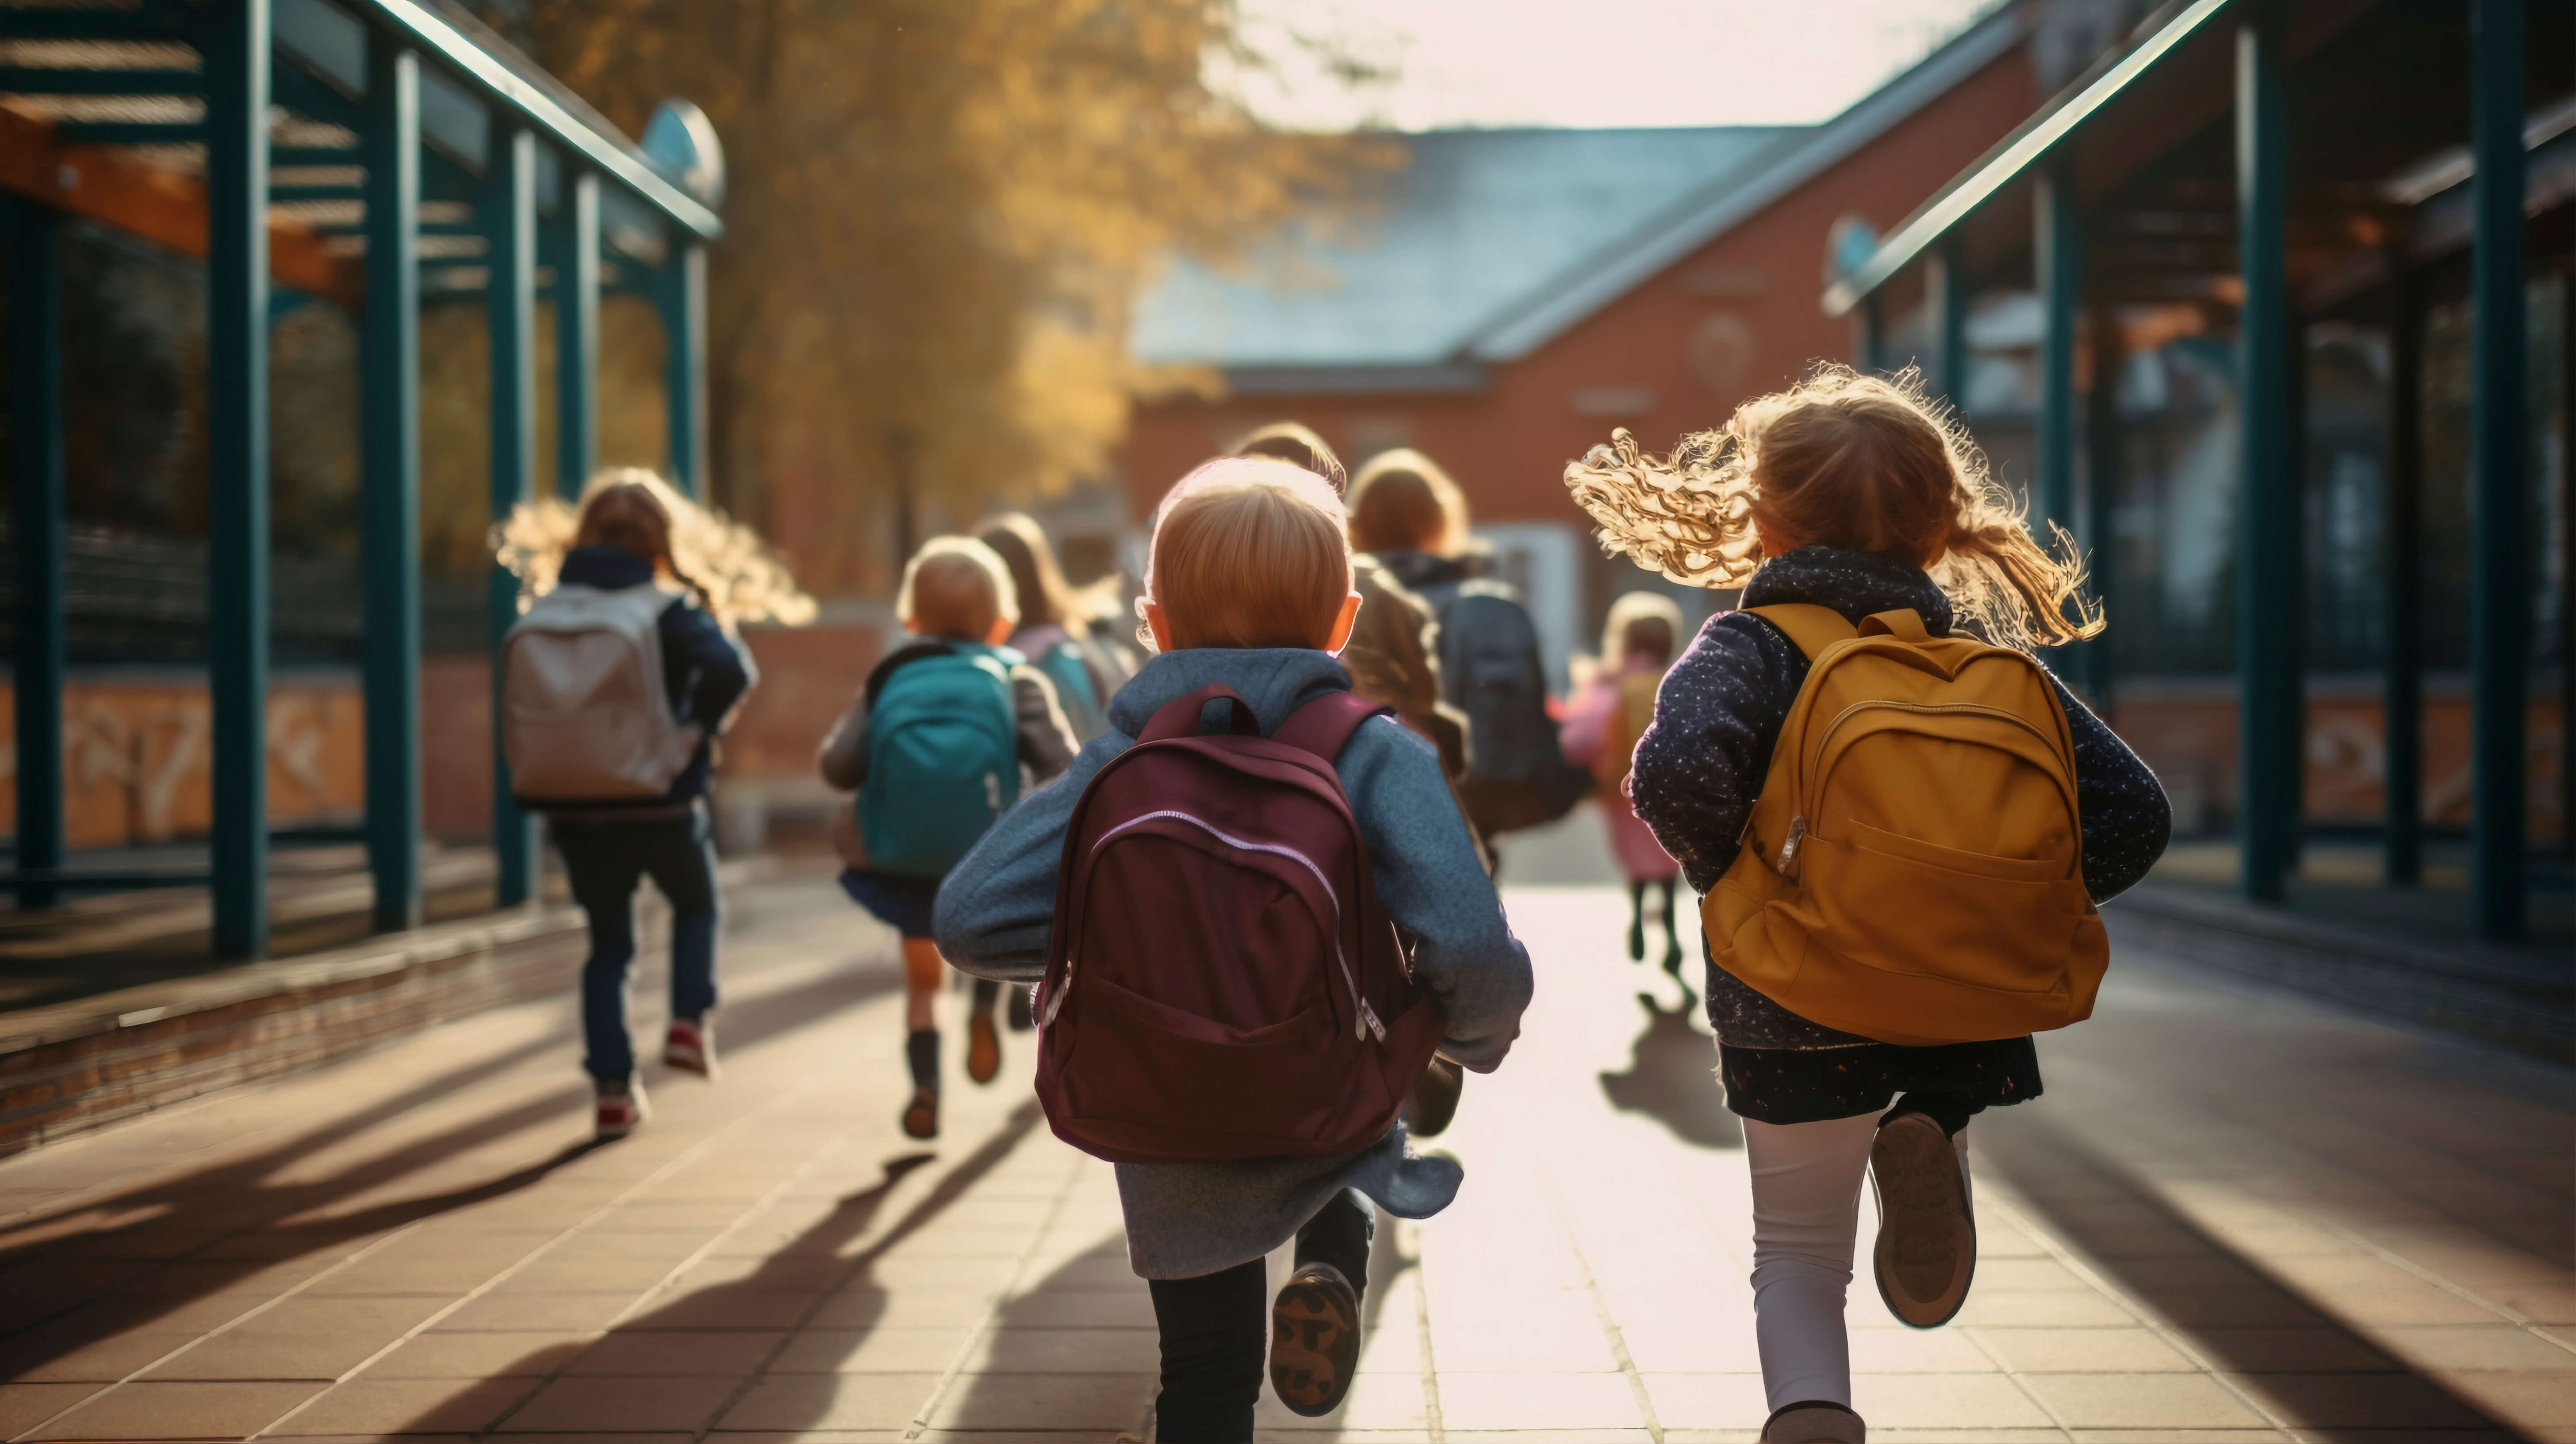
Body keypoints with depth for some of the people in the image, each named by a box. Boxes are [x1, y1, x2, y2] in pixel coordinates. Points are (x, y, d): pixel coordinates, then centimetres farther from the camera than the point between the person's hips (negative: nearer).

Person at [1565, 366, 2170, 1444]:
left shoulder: (1750, 649, -5)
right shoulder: (1993, 660, 5)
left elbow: (1677, 768, -26)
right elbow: (2133, 815, -2)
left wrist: (1727, 873, -8)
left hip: (1799, 1016, -2)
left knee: (1798, 1254, 15)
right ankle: (1926, 1148, -5)